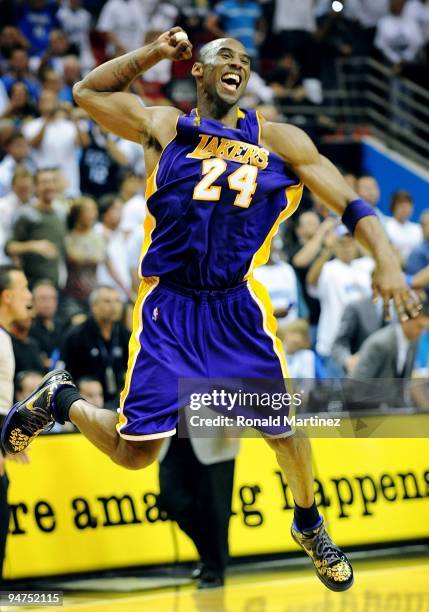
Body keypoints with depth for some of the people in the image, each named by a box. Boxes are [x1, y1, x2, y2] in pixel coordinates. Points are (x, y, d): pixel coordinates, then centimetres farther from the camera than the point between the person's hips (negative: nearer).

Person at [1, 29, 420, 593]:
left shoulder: (278, 140, 5)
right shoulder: (164, 127, 5)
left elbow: (348, 202, 0)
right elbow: (88, 91, 10)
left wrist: (387, 260, -15)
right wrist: (157, 51, 3)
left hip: (237, 307, 2)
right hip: (168, 307, -2)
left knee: (285, 428, 7)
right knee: (134, 452, -8)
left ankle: (309, 526, 36)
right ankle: (60, 400, 22)